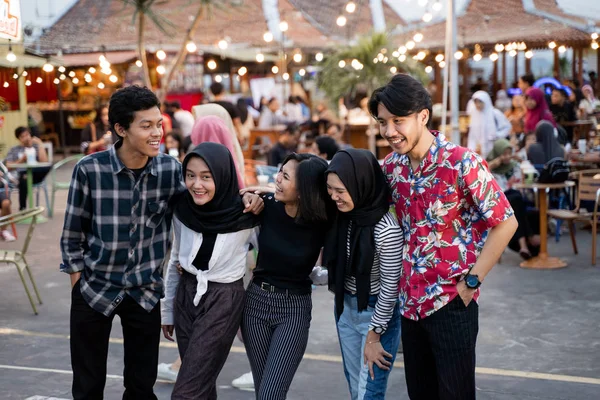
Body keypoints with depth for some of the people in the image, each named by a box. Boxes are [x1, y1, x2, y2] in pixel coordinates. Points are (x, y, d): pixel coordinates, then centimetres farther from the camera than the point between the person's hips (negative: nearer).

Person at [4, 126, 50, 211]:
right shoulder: (13, 150, 18)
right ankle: (22, 209, -31)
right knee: (23, 181, -40)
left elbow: (44, 162, 0)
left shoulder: (36, 147, 19)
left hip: (35, 175, 1)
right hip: (19, 175, 0)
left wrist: (40, 144, 3)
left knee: (48, 166, -32)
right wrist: (22, 160, -6)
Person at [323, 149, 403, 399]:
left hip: (377, 312, -7)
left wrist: (373, 336, -11)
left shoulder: (386, 230, -26)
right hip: (345, 307, 7)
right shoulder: (343, 214, -6)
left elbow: (390, 287, -19)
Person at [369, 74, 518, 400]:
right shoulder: (391, 165, 1)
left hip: (452, 302, -6)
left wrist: (472, 281, -13)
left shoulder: (462, 163, -16)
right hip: (410, 302, 6)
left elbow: (505, 223, -12)